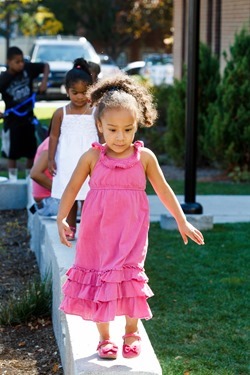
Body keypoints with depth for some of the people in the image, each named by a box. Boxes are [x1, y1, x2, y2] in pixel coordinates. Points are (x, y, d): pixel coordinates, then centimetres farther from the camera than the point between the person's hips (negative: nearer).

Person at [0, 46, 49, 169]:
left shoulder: (28, 68, -8)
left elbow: (45, 66, 7)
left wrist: (44, 81, -9)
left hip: (28, 117, 4)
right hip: (12, 120, -4)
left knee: (32, 153, 12)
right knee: (12, 155, 6)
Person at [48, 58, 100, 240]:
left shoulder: (95, 113, -3)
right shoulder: (61, 113, 0)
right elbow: (54, 137, 4)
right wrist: (51, 159, 1)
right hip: (67, 162, 1)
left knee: (87, 197, -2)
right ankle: (71, 228, 19)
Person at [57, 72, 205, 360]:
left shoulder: (144, 157, -3)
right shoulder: (92, 157, -4)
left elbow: (163, 190, 7)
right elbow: (72, 188, 1)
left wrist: (182, 222, 10)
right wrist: (61, 219, -10)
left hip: (130, 233, 0)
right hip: (97, 232, 1)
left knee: (130, 278, -2)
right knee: (99, 280, 6)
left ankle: (131, 332, 22)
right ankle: (104, 337, 23)